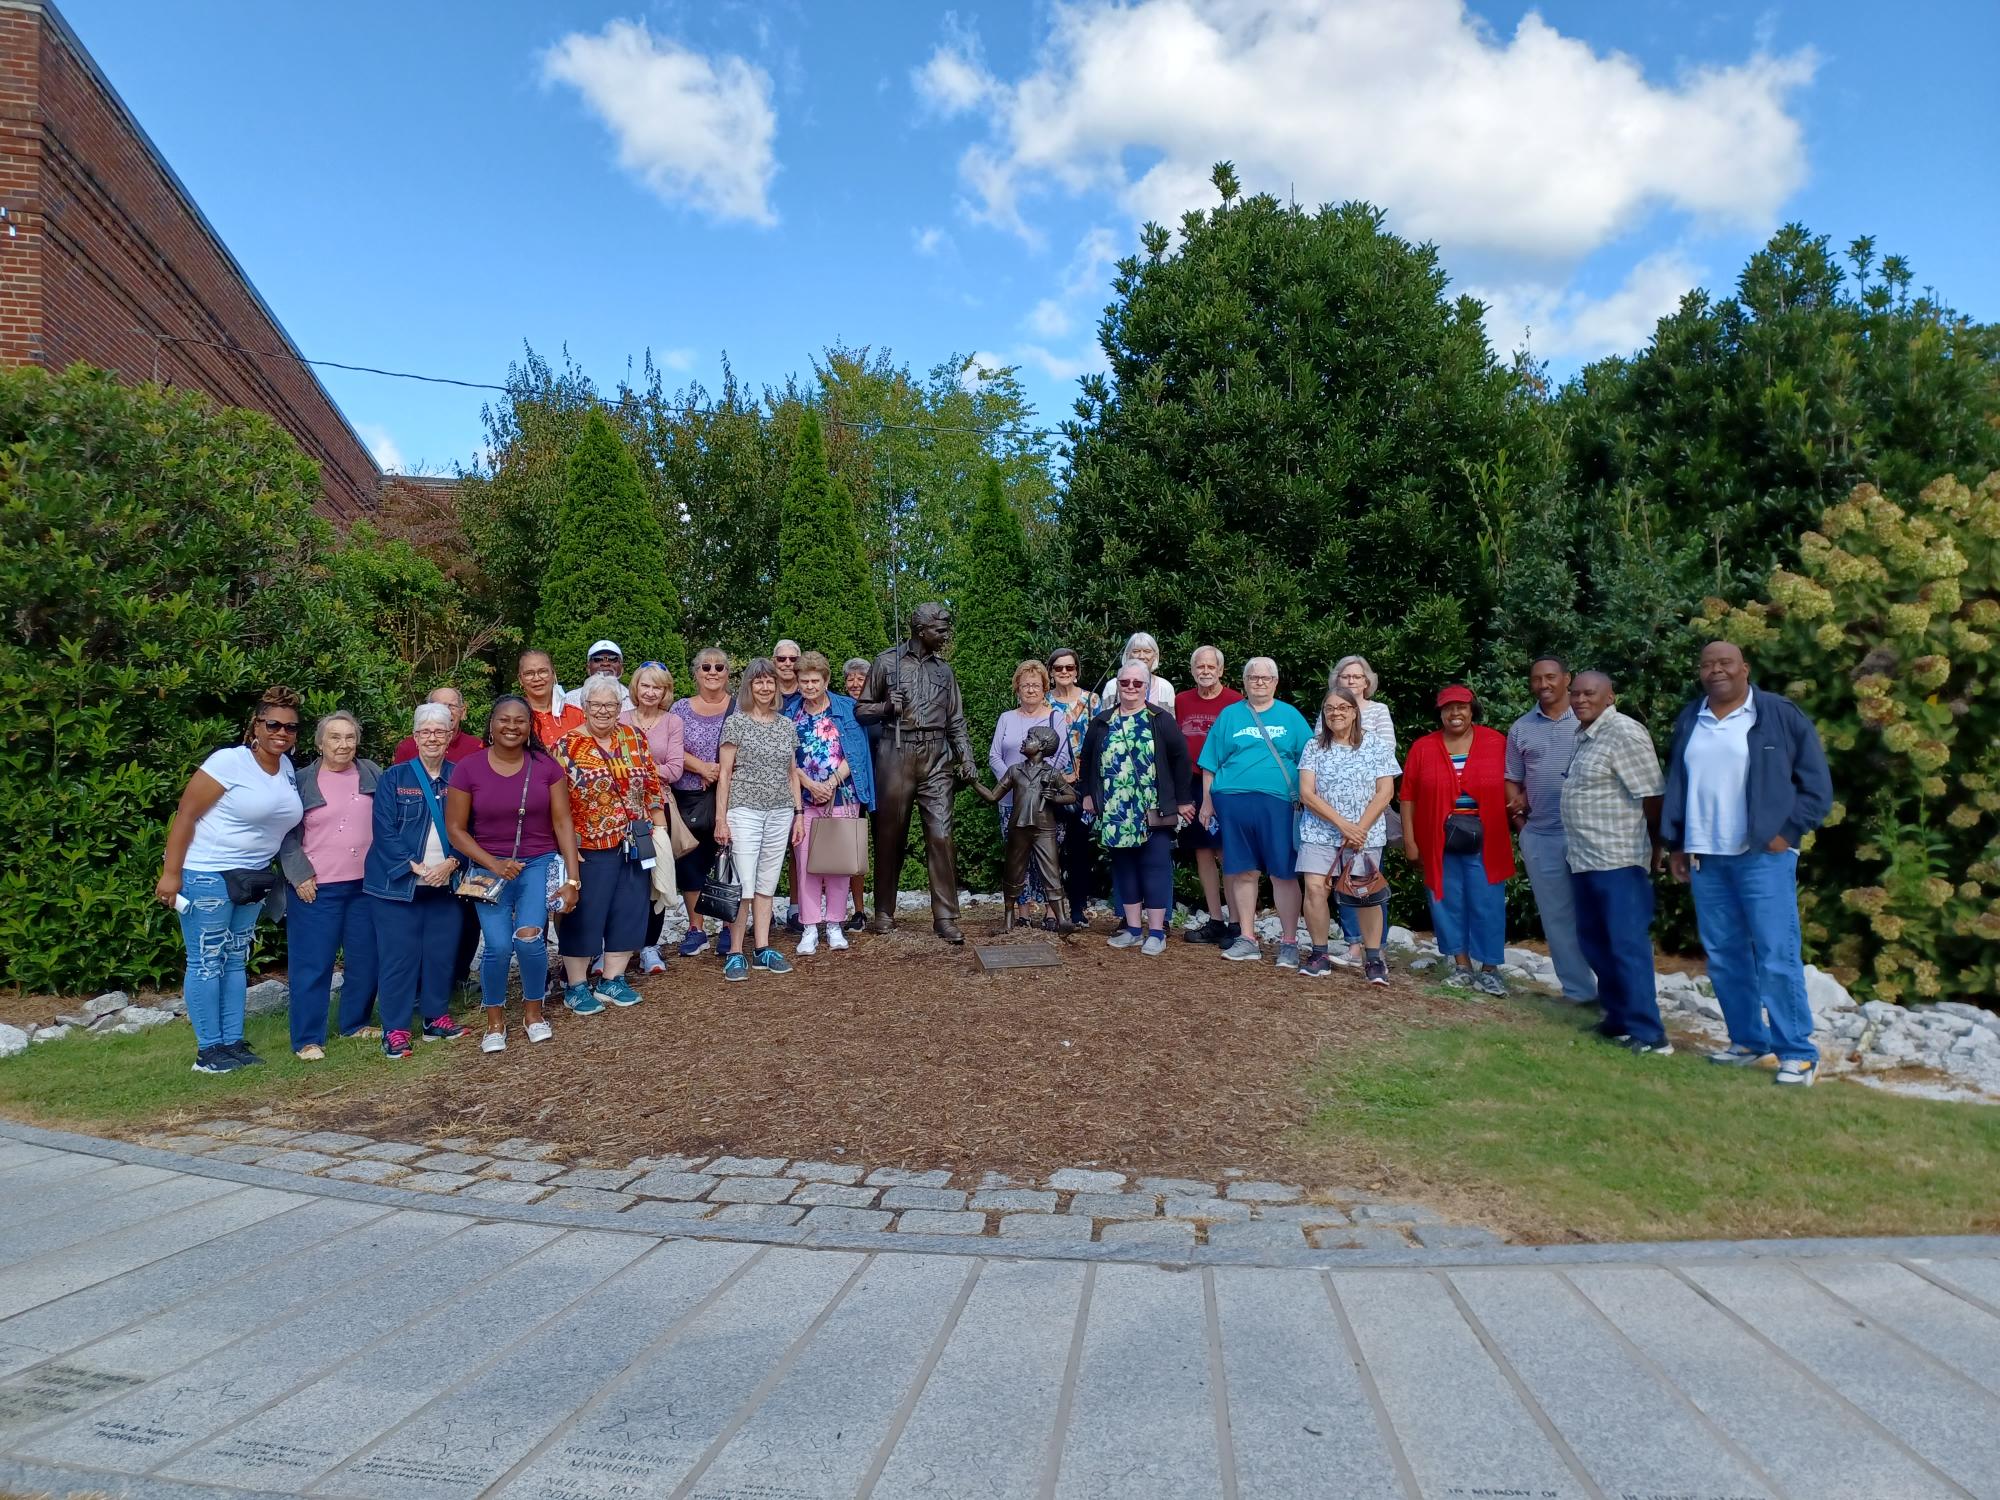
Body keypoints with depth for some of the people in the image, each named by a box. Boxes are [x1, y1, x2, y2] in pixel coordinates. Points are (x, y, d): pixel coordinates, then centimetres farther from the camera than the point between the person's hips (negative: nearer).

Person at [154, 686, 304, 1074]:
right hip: (207, 876, -7)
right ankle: (208, 1050, 6)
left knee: (236, 960, 12)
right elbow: (185, 816, -14)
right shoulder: (229, 762, -15)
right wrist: (171, 874, -17)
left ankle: (233, 1042, 19)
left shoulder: (288, 768, 4)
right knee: (206, 962, -1)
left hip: (253, 878, 7)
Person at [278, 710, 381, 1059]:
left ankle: (356, 1023, 27)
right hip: (316, 888, -3)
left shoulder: (371, 773, 5)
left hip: (366, 884, 3)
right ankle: (307, 1039, 8)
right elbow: (288, 835, 0)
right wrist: (300, 875, -10)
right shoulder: (302, 782, -1)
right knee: (312, 964, 0)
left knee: (365, 960, 10)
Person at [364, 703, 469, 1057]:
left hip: (445, 883, 3)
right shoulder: (394, 778, 0)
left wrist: (451, 862, -12)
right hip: (398, 883, -2)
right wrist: (415, 867, -16)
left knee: (442, 953, 8)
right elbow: (384, 831, -7)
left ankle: (436, 1017, 23)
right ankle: (395, 1029, 8)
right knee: (399, 955, -1)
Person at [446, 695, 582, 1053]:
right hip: (490, 867, 0)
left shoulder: (546, 766, -2)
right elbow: (455, 829, -1)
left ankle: (533, 1010, 9)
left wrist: (572, 879, -6)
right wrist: (494, 864, -13)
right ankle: (495, 1020, 12)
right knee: (499, 946, -14)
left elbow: (562, 823, -1)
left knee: (529, 938, -19)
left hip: (539, 863, 0)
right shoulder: (468, 768, -5)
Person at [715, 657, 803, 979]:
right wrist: (721, 819, -8)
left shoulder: (787, 726, 11)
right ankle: (736, 953, 1)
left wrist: (799, 813, 10)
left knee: (767, 885, 9)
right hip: (745, 811, -4)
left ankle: (763, 949, 15)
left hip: (780, 814, 4)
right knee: (743, 886, -7)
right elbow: (725, 774, -3)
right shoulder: (736, 723, -2)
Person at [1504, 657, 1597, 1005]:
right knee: (1557, 916, 8)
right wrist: (1518, 821, 3)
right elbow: (1513, 781, 14)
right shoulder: (1520, 728, 11)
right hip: (1540, 836, 4)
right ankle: (1579, 990, 17)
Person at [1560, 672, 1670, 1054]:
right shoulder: (1583, 736, 13)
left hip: (1618, 861, -10)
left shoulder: (1624, 734, -15)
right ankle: (1618, 1018, 27)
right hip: (1585, 860, 10)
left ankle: (1648, 1034, 0)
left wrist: (1649, 844, -6)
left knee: (1628, 945, -6)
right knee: (1594, 941, 15)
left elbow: (1651, 796, -16)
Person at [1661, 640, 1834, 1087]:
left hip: (1763, 856, -5)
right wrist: (1675, 844, 14)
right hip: (1706, 859, 5)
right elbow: (1675, 785, 18)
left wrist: (1787, 833, -8)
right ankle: (1748, 1041, 21)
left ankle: (1798, 1053, 1)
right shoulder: (1689, 720, 12)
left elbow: (1816, 784, -1)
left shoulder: (1780, 715, -2)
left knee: (1777, 957, -7)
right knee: (1723, 956, 9)